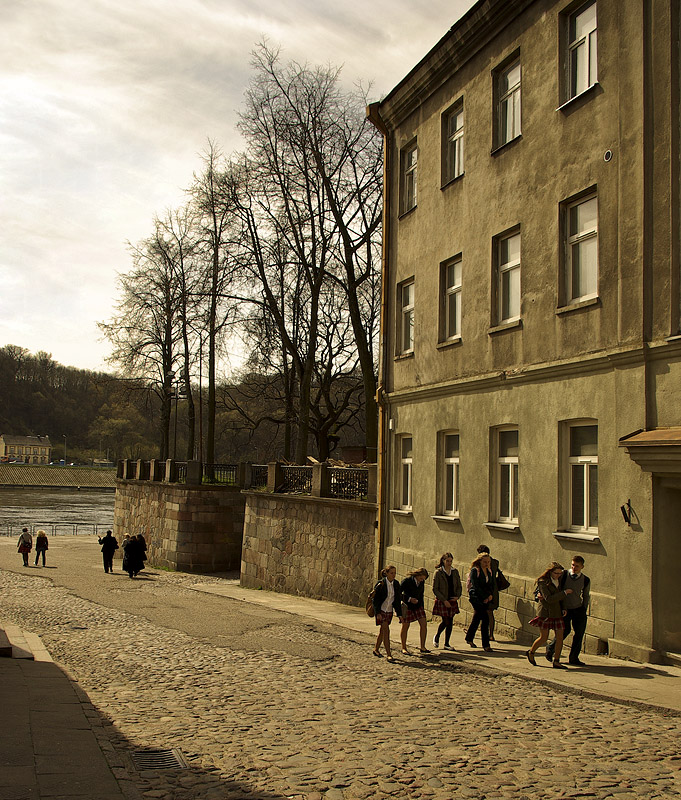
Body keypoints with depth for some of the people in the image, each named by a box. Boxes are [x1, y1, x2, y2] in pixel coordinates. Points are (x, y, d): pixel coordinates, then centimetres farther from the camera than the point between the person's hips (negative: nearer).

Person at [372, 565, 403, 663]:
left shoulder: (396, 584, 1)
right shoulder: (380, 584, -14)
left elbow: (397, 600, 7)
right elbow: (375, 599, -12)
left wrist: (399, 614, 4)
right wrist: (378, 613, -18)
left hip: (389, 611, 5)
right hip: (381, 610, -5)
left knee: (382, 631, 16)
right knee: (386, 631, -13)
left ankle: (376, 649, 34)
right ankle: (388, 655, -13)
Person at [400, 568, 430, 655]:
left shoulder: (422, 582, 2)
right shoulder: (407, 581, -17)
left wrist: (422, 607, 17)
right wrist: (409, 599, -24)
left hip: (418, 605, 5)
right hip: (407, 607, -5)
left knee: (423, 625, -4)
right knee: (405, 626, 3)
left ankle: (422, 647, 5)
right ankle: (404, 648, 17)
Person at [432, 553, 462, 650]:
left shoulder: (455, 572, 6)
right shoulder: (438, 572, -8)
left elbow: (459, 586, 13)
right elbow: (435, 589, -9)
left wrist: (457, 596, -5)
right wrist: (444, 600, -14)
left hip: (452, 601, 4)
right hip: (441, 601, -4)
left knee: (450, 622, 4)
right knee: (446, 621, -5)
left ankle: (446, 644, 14)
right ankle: (436, 636, 22)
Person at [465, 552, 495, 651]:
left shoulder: (489, 571, 12)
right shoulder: (475, 571, -8)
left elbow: (492, 585, 15)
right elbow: (476, 586, -13)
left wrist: (491, 595, -3)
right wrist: (485, 597, -15)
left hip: (486, 599, 7)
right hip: (476, 597, -7)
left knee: (477, 618, 16)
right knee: (485, 619, -14)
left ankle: (469, 638, 33)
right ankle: (485, 644, -11)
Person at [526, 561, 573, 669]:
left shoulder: (559, 580, 9)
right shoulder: (543, 582, -12)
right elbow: (549, 599, -22)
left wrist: (563, 608, 9)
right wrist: (564, 593, -19)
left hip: (557, 613, 6)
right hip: (545, 612, -6)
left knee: (560, 637, -3)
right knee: (543, 638, -3)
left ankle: (556, 662, 3)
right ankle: (531, 652, 23)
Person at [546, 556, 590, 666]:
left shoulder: (586, 580, -1)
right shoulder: (563, 575, -8)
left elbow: (586, 596, 12)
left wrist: (584, 611, 8)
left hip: (578, 609, 3)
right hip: (564, 608, -3)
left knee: (579, 632, -3)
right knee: (565, 630, -15)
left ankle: (573, 658, 11)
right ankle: (550, 647, 9)